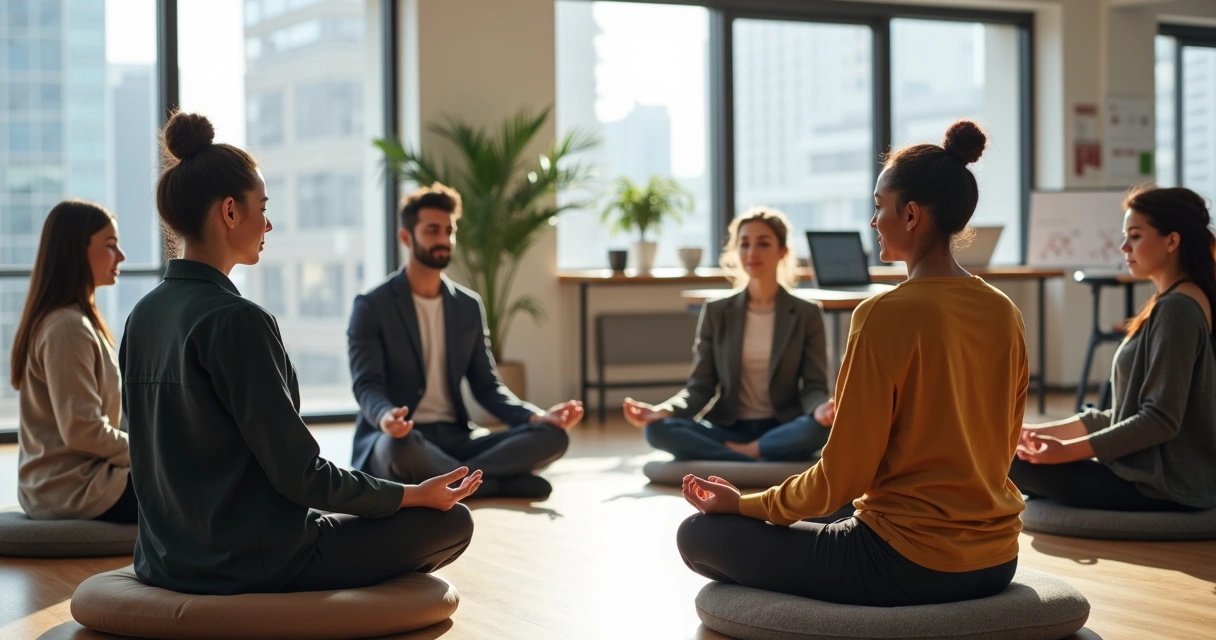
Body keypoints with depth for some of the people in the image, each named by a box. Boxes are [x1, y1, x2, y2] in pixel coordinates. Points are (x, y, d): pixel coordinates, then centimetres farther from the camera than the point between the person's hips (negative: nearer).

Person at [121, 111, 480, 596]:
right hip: (254, 564, -9)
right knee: (451, 521, 6)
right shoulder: (236, 320, -21)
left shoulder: (143, 317, 4)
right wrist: (413, 494, -7)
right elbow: (298, 474, -20)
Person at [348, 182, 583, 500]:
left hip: (455, 437, 5)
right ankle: (496, 482, -21)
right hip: (399, 438, -5)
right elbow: (367, 385, -12)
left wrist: (537, 417, -8)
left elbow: (486, 385, 12)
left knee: (553, 435, -16)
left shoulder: (469, 306, 13)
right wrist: (385, 417, -37)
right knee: (398, 447, -42)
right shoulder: (371, 307, -2)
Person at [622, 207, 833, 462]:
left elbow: (813, 387, -1)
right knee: (658, 429, -28)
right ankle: (757, 461, -32)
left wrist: (821, 410, -27)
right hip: (728, 430, 2)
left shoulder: (807, 314, 4)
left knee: (820, 428, -37)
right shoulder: (716, 313, 8)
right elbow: (701, 386, 4)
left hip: (781, 431, -1)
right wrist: (662, 411, -17)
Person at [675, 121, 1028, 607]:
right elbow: (1001, 447, 12)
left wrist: (744, 503, -2)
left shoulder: (886, 315, -19)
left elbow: (842, 476, -17)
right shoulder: (1003, 313, 2)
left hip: (908, 565, -9)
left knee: (699, 535, 2)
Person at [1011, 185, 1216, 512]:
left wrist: (1069, 450, -22)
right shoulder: (1171, 303, 16)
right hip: (1153, 472, 11)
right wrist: (1052, 431, 9)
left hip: (1164, 487, -11)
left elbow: (1161, 420, -21)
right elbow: (1131, 411, 17)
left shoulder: (1177, 308, -16)